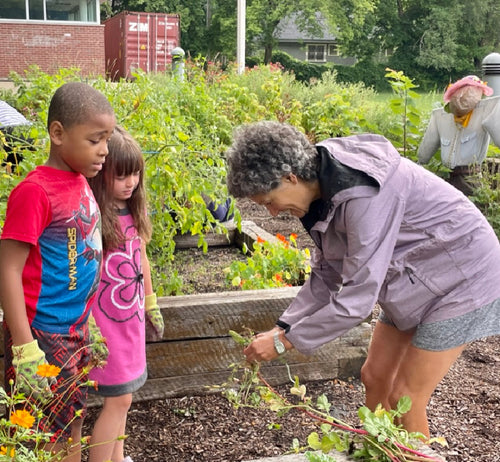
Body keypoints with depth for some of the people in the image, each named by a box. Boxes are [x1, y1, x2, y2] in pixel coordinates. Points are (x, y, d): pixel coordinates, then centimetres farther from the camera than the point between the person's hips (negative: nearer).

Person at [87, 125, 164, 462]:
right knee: (119, 399, -2)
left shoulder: (134, 211, 3)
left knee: (120, 396, 16)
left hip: (132, 317, 7)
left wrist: (151, 305, 19)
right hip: (105, 320, -7)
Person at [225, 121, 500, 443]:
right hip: (413, 281, 8)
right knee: (374, 377, 10)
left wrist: (284, 341, -23)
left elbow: (356, 299, -31)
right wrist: (284, 326, -7)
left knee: (404, 398, -3)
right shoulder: (324, 188, -7)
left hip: (461, 280, -8)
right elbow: (327, 274, 1)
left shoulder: (363, 196, -34)